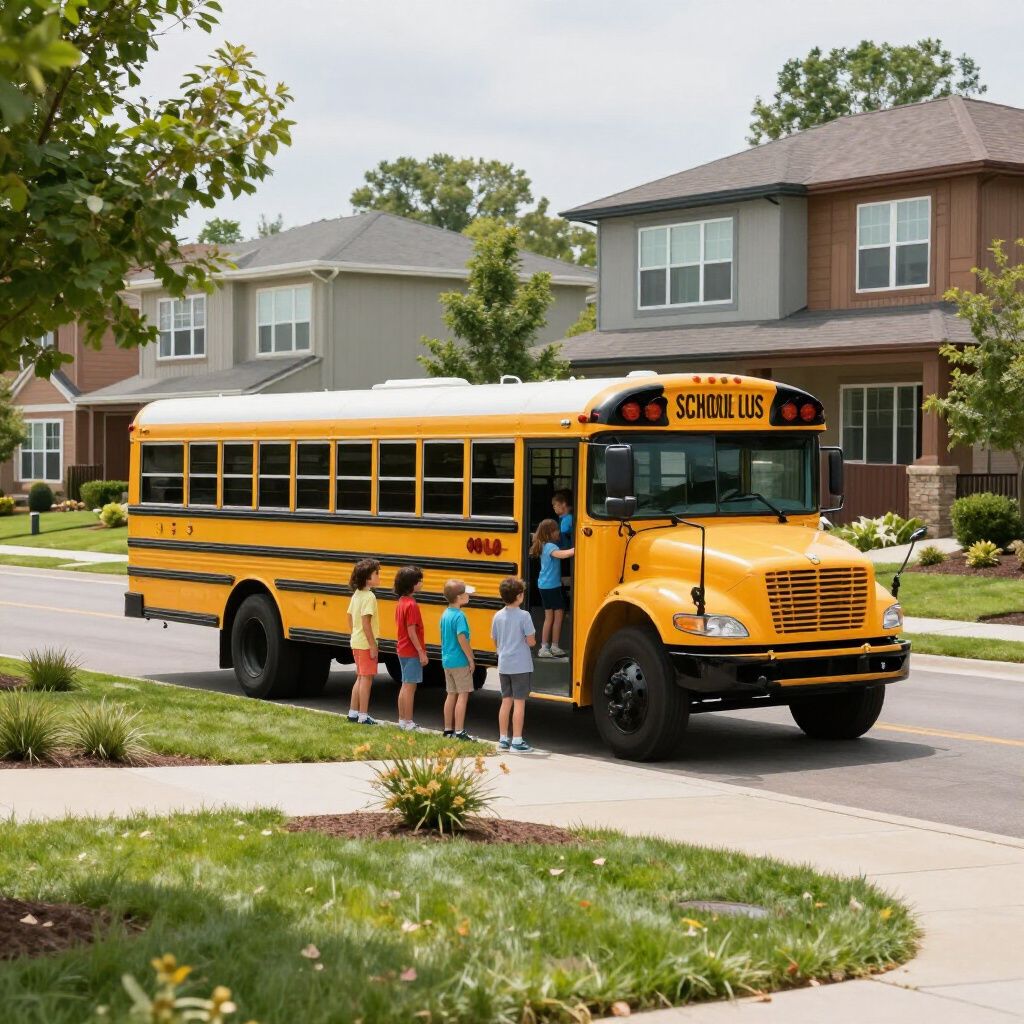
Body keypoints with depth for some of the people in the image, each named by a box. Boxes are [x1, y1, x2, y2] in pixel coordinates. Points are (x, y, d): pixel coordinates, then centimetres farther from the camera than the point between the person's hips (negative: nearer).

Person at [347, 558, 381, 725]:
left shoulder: (356, 594, 9)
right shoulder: (369, 597, -19)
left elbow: (350, 618, 15)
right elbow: (366, 622, -24)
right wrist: (373, 645, -21)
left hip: (356, 642, 9)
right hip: (366, 643, -9)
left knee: (360, 678, 17)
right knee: (367, 679, -3)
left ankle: (353, 712, 22)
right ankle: (363, 716, -2)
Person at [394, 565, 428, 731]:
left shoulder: (401, 602, 9)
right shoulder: (411, 605, -19)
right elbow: (411, 631, -22)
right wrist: (421, 653, -19)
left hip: (403, 651, 9)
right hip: (412, 652, -9)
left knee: (405, 686, 15)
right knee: (410, 687, -5)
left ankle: (402, 720, 20)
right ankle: (408, 723, -2)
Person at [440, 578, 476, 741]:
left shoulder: (445, 614, 9)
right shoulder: (459, 616, -18)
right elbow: (462, 638, -23)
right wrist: (471, 659, -16)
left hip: (447, 660, 9)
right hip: (460, 661, -9)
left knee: (451, 695, 15)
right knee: (463, 695, -3)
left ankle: (448, 729, 19)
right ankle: (459, 732, -5)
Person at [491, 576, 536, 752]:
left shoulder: (498, 616, 3)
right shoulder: (524, 616, -14)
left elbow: (495, 642, 10)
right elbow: (531, 641, -14)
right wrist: (532, 639, 8)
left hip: (504, 666, 6)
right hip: (521, 666, -6)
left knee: (506, 701, 13)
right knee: (519, 702, 0)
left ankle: (503, 739, 16)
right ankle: (517, 741, 1)